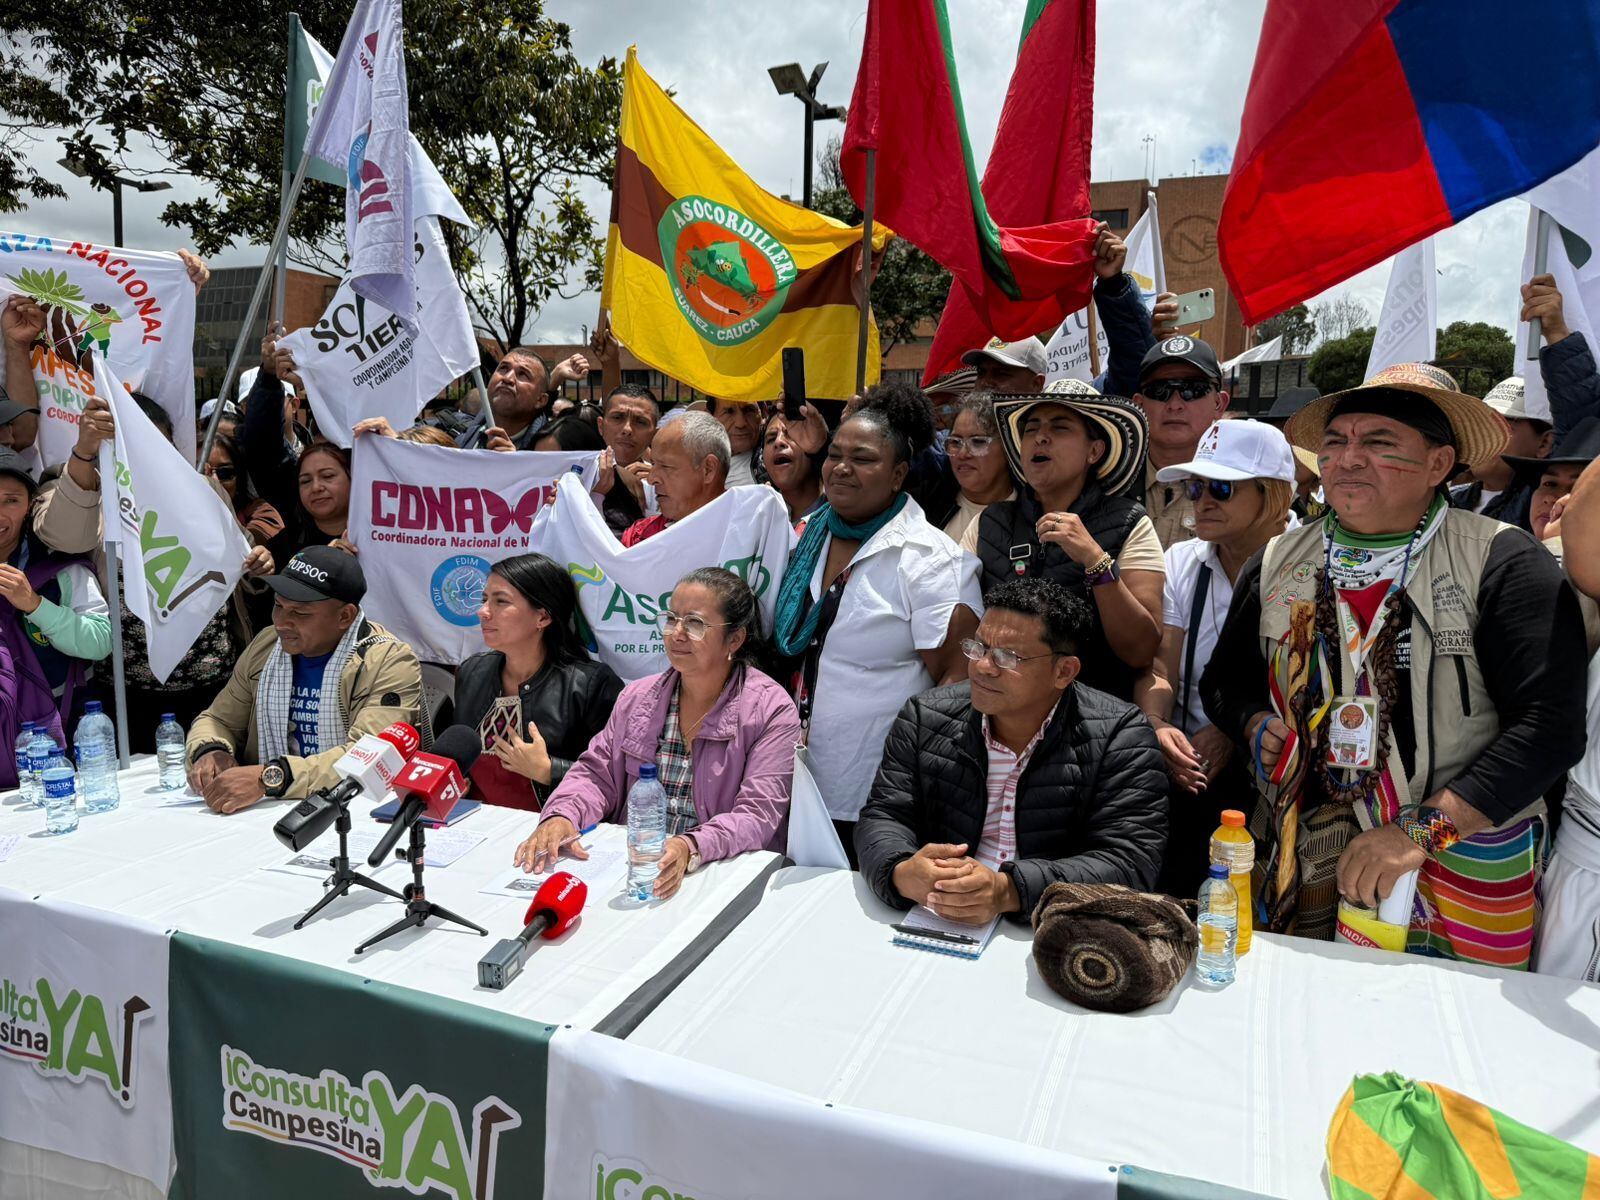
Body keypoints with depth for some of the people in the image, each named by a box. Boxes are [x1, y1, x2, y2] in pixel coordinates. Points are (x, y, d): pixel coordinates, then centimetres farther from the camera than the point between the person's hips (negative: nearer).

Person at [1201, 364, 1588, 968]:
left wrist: (1421, 829, -23)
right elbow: (1226, 680, 17)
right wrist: (1258, 727, -5)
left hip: (1458, 870, -3)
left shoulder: (1501, 563, -8)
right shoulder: (1277, 562, 5)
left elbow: (1549, 723, -16)